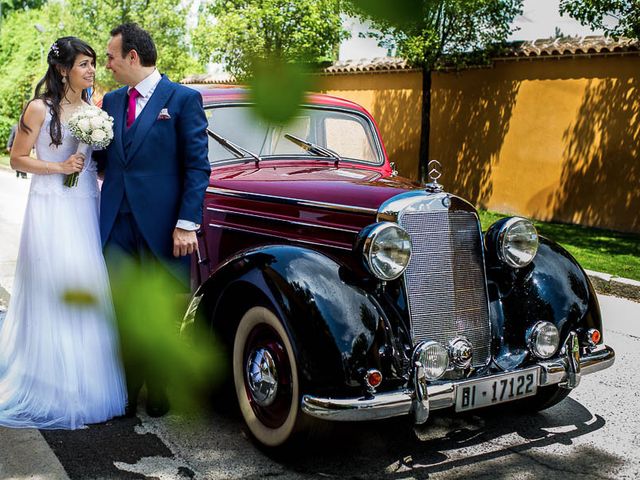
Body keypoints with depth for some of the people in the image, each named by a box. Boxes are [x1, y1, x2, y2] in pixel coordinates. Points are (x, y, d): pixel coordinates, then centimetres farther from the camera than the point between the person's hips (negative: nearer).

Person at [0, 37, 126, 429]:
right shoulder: (40, 109, -5)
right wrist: (58, 167, -13)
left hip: (87, 209, 5)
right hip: (51, 209, -5)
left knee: (88, 295, 6)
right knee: (51, 296, -2)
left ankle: (86, 383, 20)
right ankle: (51, 388, 10)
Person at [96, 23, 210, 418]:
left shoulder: (184, 98, -3)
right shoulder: (112, 101, 14)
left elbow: (198, 166, -8)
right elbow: (105, 159, 17)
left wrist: (188, 224, -15)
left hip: (162, 225, -4)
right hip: (117, 223, 5)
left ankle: (159, 392, 25)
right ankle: (125, 393, 18)